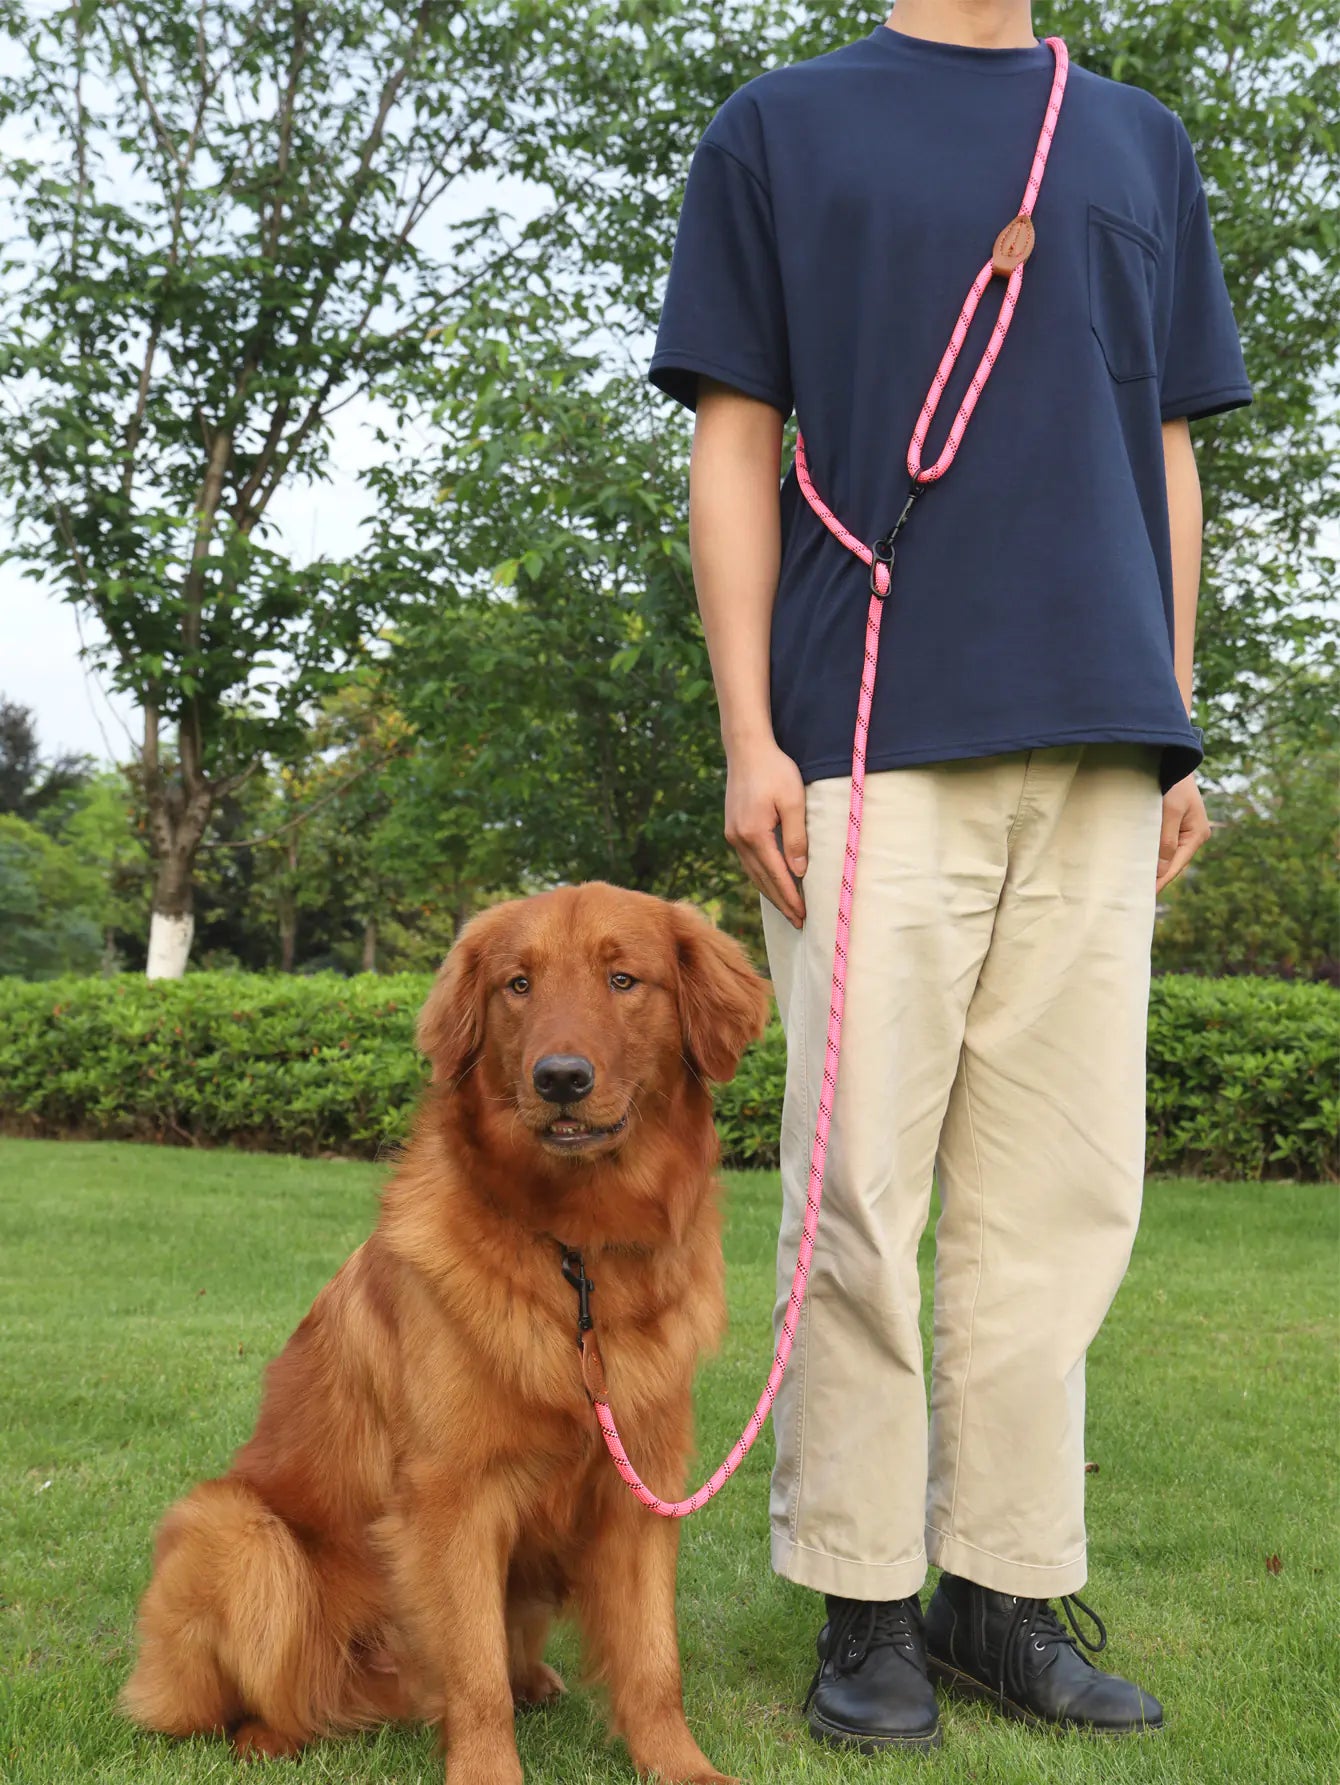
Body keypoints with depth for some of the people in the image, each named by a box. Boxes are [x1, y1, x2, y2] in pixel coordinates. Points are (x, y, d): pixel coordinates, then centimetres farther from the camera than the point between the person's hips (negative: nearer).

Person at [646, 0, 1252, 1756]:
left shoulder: (1144, 145, 21)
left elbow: (1167, 459, 19)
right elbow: (734, 452, 5)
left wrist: (1174, 730, 11)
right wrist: (750, 736, -5)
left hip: (1099, 743, 4)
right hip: (875, 735, -3)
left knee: (1062, 1182, 2)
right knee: (861, 1182, -3)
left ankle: (1005, 1583, 12)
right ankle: (862, 1601, 7)